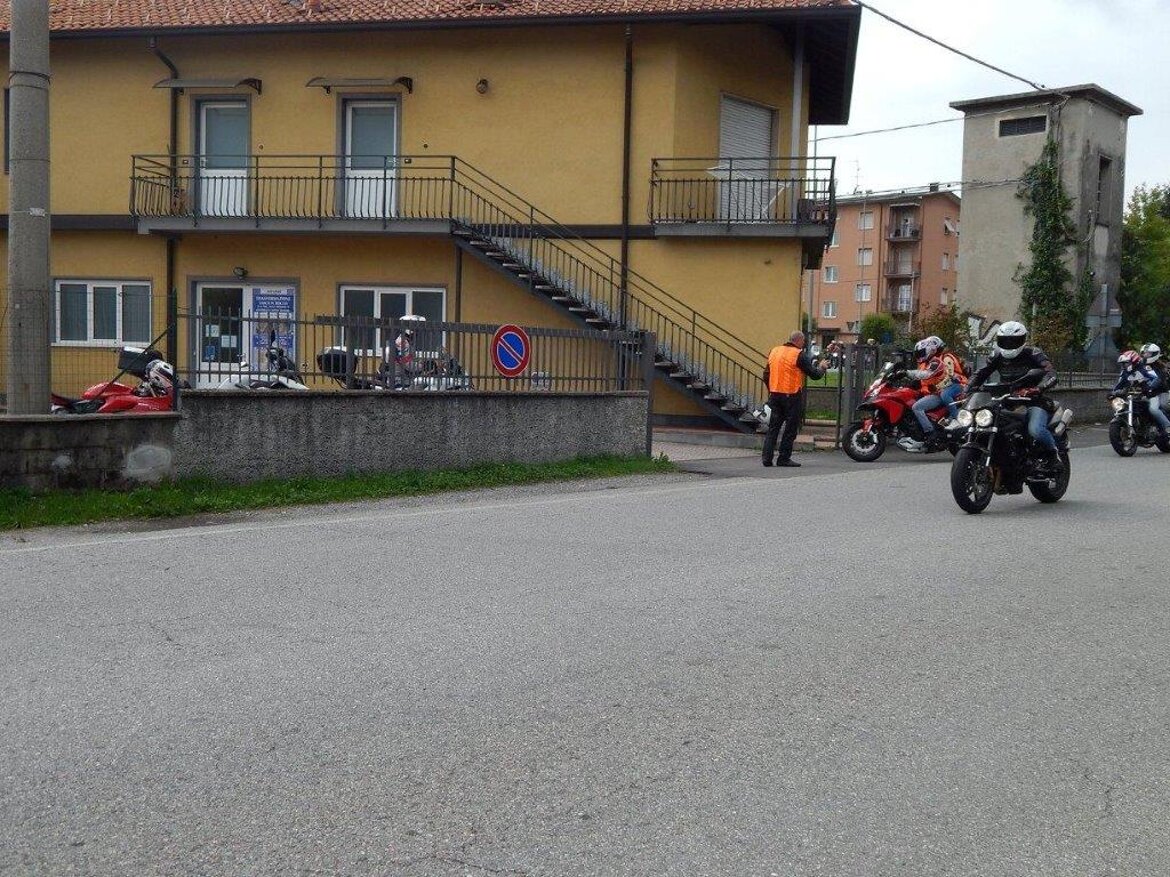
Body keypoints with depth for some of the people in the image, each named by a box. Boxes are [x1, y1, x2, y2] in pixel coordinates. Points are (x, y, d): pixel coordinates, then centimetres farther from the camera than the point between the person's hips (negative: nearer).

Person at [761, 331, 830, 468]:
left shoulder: (774, 351, 9)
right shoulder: (800, 355, -10)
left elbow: (766, 375, 13)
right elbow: (814, 374, -7)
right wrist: (821, 367, 13)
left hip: (774, 395, 6)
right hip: (791, 396, -6)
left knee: (773, 427, 9)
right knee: (790, 428, 3)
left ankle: (767, 458, 4)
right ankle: (784, 459, 4)